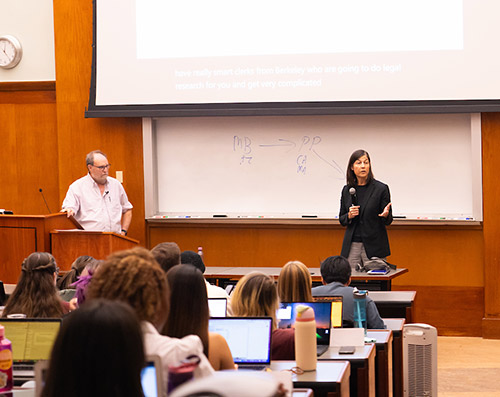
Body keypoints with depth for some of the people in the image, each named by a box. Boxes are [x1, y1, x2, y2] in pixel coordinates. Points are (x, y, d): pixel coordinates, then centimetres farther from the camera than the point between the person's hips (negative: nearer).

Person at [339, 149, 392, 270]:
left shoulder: (381, 189, -2)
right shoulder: (347, 190, 8)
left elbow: (388, 221, 2)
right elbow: (341, 220, 16)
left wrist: (386, 215, -21)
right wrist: (349, 216, -6)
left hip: (374, 246, -3)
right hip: (352, 246, 3)